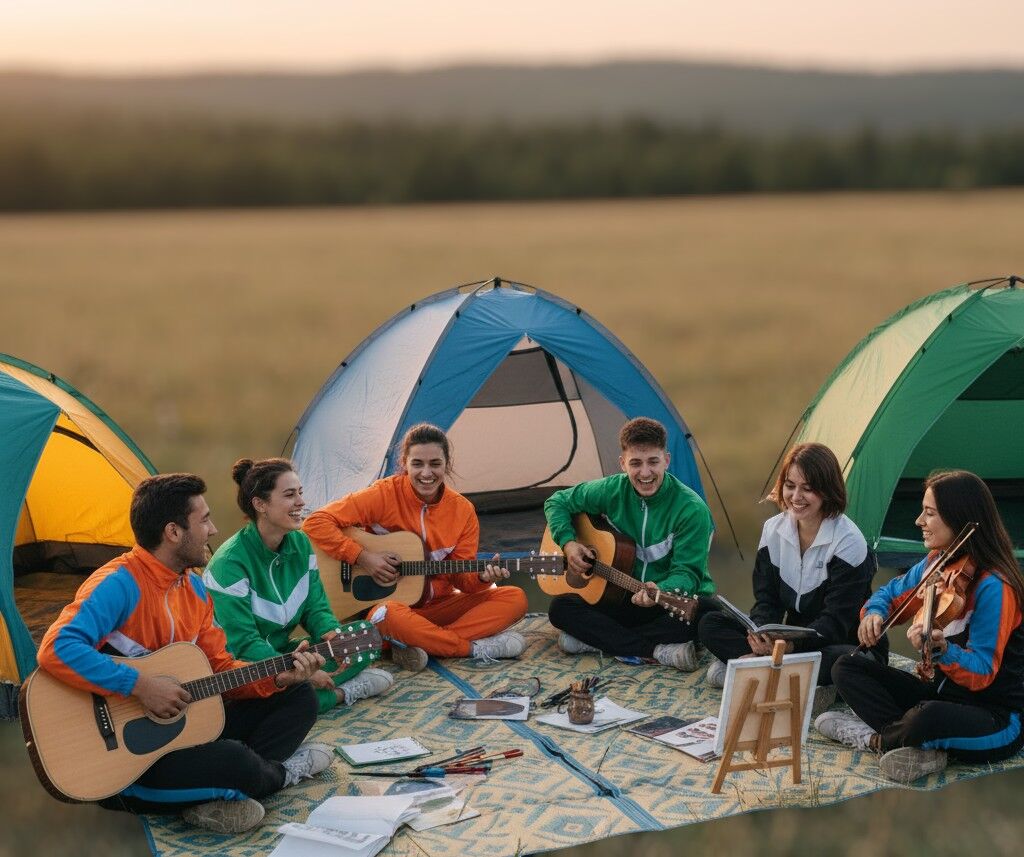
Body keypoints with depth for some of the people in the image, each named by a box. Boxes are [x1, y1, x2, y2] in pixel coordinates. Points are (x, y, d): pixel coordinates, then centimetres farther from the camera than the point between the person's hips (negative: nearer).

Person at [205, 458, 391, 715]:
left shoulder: (300, 543, 1)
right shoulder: (230, 563, -22)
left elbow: (315, 606, 4)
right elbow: (243, 643, -24)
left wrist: (333, 636, -19)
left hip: (284, 652, 7)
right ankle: (343, 691, -13)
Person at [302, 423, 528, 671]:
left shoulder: (462, 510, -1)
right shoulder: (384, 495, -13)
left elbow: (461, 576, 1)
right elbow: (316, 523, -16)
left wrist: (482, 577, -21)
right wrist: (362, 557, -23)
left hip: (439, 605, 5)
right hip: (385, 602, -5)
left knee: (515, 599, -14)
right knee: (388, 615, -41)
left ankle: (418, 644, -25)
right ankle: (478, 648, -24)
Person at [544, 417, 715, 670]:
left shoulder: (692, 509, -18)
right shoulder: (612, 491, -5)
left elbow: (687, 571, -19)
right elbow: (557, 503, 9)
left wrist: (660, 592, -40)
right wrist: (568, 543, -8)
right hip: (623, 599, 3)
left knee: (706, 612, -37)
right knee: (560, 607, -18)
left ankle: (595, 641, -28)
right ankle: (657, 650, -28)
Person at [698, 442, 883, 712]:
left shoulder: (848, 543, -18)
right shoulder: (774, 529, 0)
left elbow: (835, 622, -22)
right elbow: (766, 598, 0)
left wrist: (793, 643, -40)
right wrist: (762, 632, -23)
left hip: (845, 644, -6)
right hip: (791, 640, 6)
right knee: (710, 625, -10)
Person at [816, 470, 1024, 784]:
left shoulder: (993, 587, -22)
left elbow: (982, 674, -24)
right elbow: (892, 592, 18)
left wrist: (943, 649, -43)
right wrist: (875, 612, -5)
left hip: (998, 720, -8)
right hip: (943, 693, 8)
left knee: (927, 716, -40)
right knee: (847, 668, 0)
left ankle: (875, 738, -6)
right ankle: (918, 747, -15)